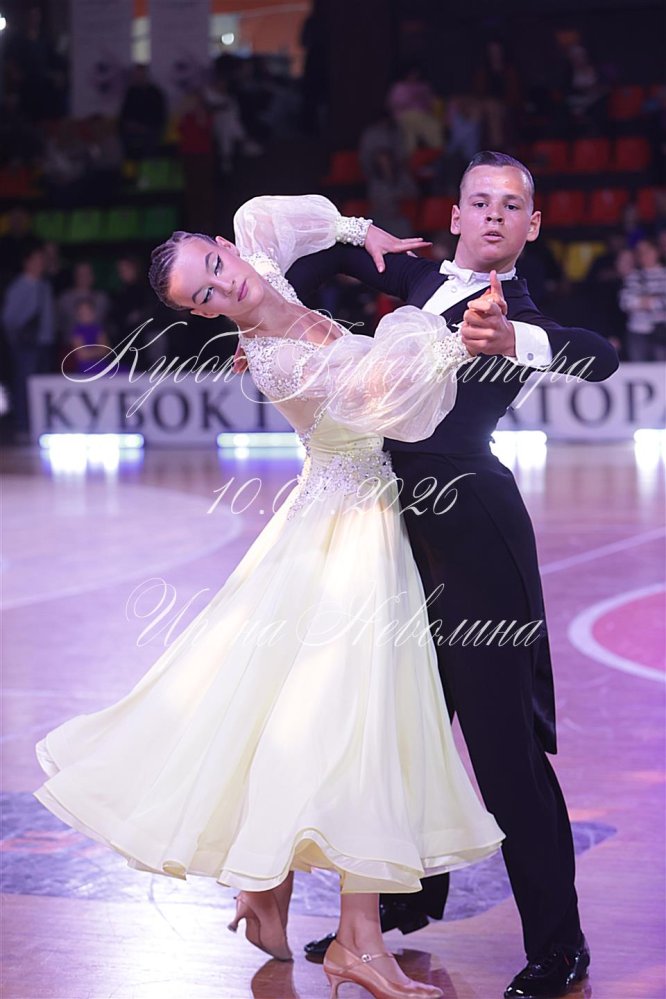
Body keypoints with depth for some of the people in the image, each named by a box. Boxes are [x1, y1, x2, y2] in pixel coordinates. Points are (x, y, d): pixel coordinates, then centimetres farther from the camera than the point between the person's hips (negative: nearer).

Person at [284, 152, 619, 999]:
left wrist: (512, 343, -48)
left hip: (470, 527, -8)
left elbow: (600, 357, -31)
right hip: (406, 521, 8)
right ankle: (407, 895, 34)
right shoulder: (424, 278, 10)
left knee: (504, 736, -7)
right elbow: (334, 252, 25)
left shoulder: (514, 312, -10)